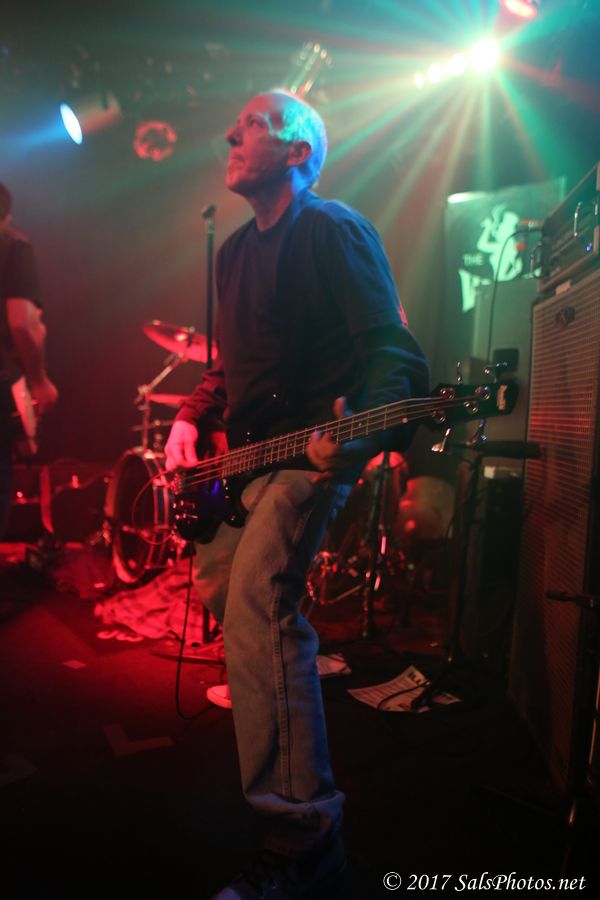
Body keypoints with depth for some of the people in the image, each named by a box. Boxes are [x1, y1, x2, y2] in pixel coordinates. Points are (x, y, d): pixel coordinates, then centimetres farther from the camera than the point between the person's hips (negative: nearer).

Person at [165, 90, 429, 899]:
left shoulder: (334, 232, -9)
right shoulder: (238, 248, 17)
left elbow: (392, 349, -18)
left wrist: (356, 431, -36)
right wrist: (193, 419, 8)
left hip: (312, 452, -9)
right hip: (245, 453, 9)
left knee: (256, 605, -22)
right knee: (219, 589, 18)